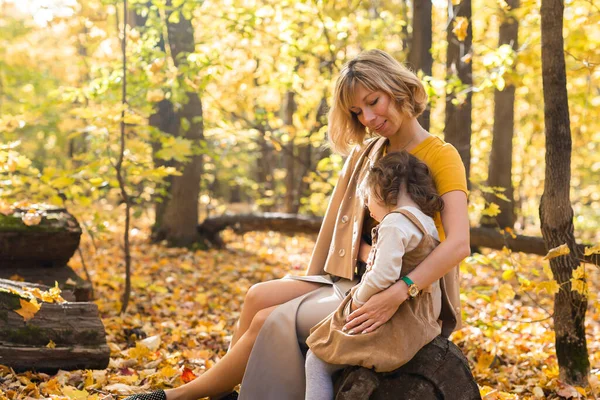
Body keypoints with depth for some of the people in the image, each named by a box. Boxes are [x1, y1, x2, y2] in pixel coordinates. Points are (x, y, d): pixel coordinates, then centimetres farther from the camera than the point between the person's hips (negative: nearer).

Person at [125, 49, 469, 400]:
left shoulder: (440, 157, -12)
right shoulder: (365, 153, 12)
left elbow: (458, 243, -25)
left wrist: (396, 294, -36)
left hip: (392, 295, -7)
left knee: (270, 322, -16)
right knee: (259, 297, -13)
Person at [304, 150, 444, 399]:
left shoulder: (395, 222, -18)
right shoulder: (427, 223, 11)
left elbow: (382, 275, -26)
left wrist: (358, 300, -10)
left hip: (390, 322, -10)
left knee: (317, 362, -3)